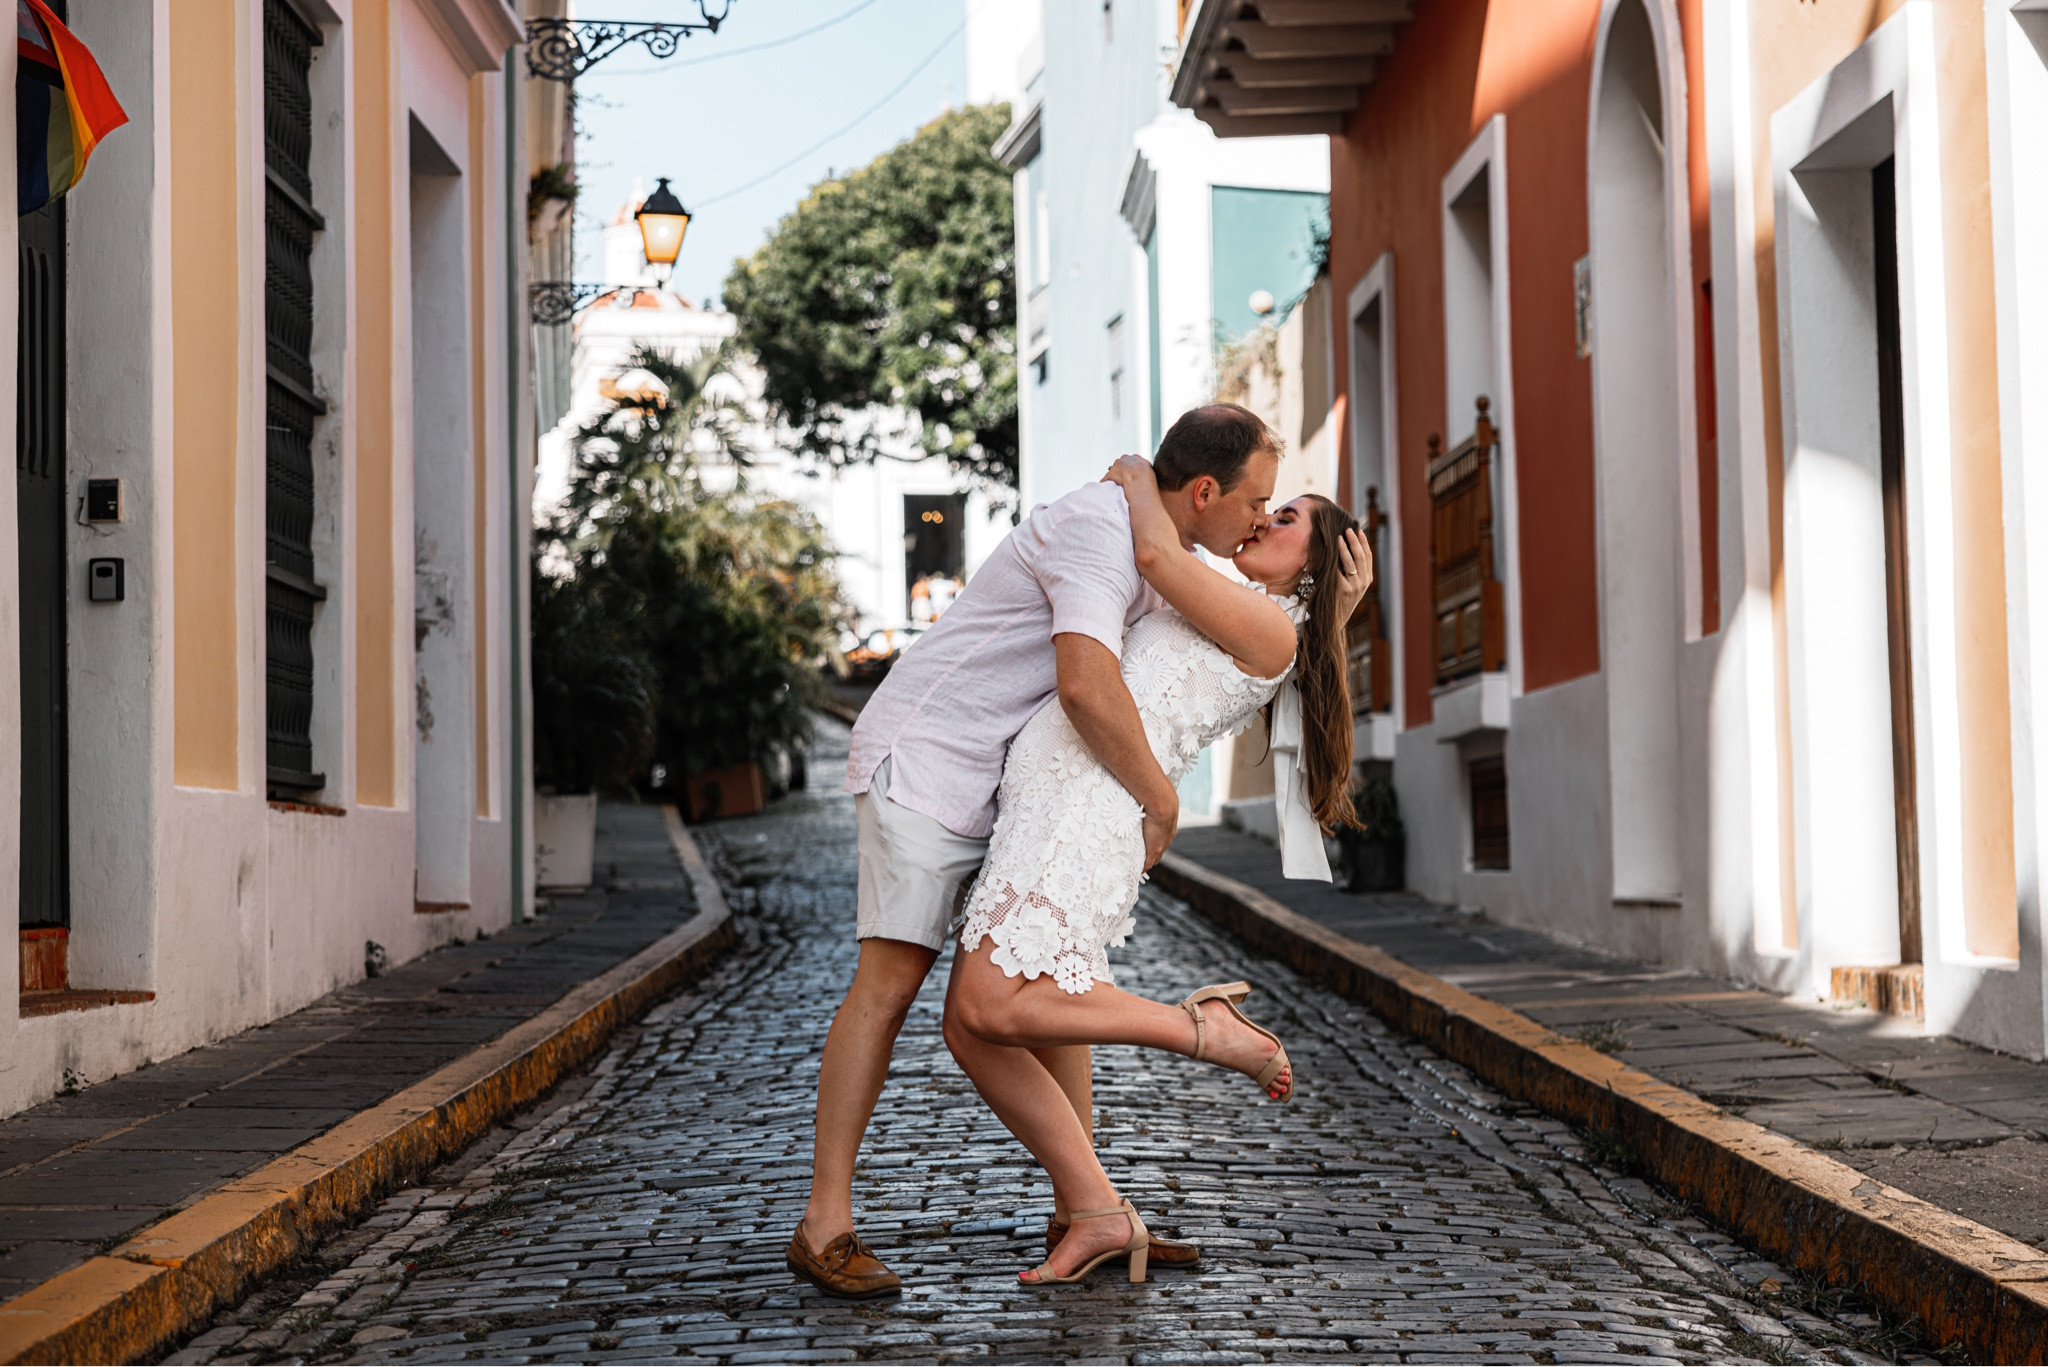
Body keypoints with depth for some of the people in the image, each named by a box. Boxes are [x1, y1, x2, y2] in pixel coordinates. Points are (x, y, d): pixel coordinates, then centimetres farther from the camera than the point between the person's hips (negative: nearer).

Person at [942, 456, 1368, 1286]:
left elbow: (1158, 554, -9)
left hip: (1090, 797, -10)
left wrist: (1135, 476, 9)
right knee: (968, 1029, 1)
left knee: (993, 1008, -23)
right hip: (1044, 789, 10)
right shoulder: (1223, 631, 27)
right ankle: (1097, 1213, 4)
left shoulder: (1272, 627, 0)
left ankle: (1204, 1028, -8)